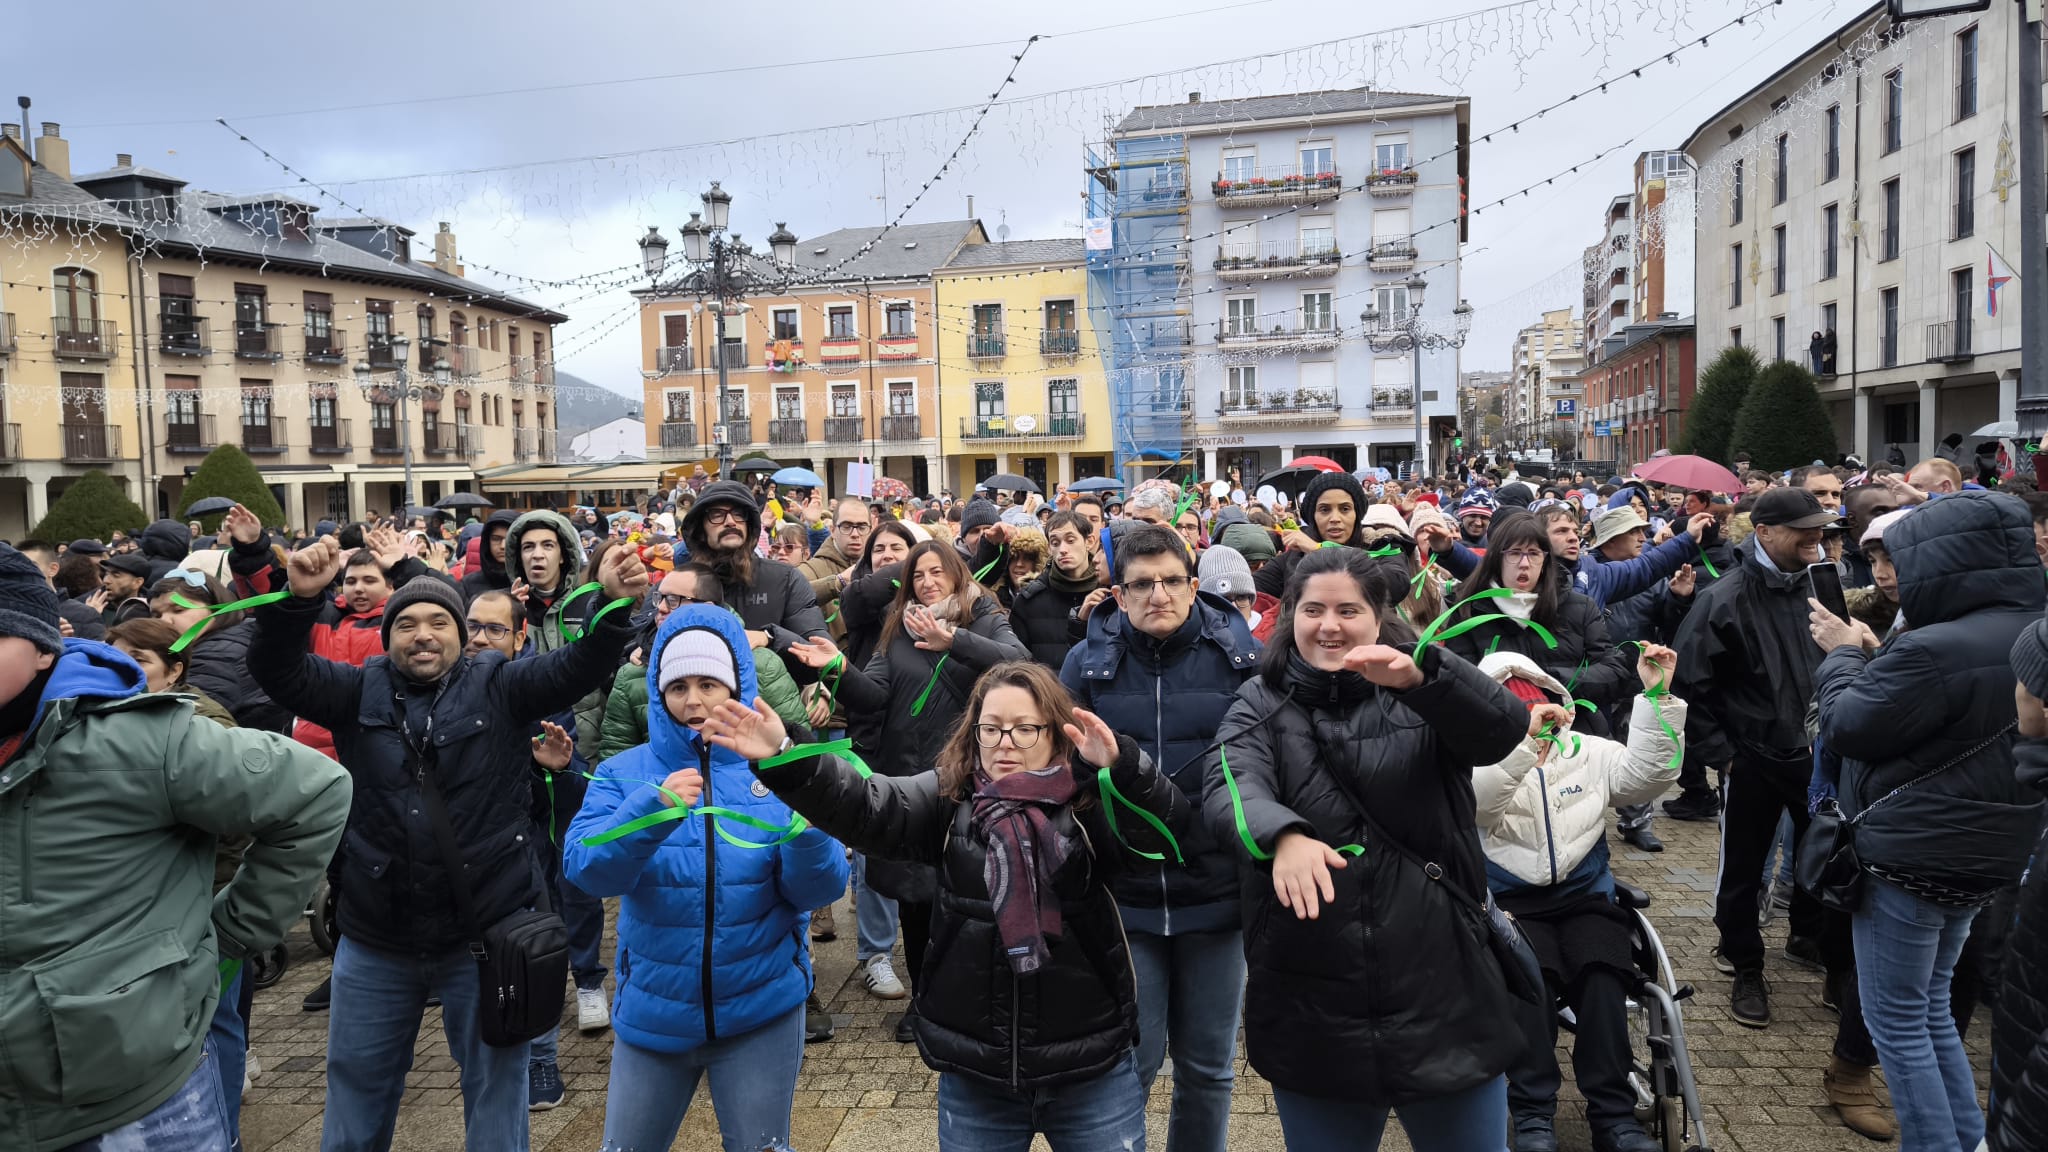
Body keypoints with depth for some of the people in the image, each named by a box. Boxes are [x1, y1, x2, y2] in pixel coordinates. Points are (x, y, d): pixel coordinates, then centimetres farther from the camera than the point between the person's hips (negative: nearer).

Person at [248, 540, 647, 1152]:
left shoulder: (499, 688, -4)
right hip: (374, 940, 2)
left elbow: (578, 667, -15)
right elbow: (278, 667, -9)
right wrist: (298, 598, -29)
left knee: (495, 1087, 14)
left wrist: (613, 603, -34)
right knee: (356, 1086, 21)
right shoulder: (359, 692, 2)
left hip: (486, 935, -2)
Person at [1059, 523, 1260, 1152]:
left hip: (1216, 887, 1)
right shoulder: (1088, 662, -2)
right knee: (1129, 1064, 7)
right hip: (1122, 893, -1)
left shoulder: (1242, 656, -2)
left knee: (1208, 1066, 15)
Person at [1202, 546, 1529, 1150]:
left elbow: (1505, 727, -18)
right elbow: (1228, 789, -18)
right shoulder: (1260, 706, 1)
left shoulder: (1422, 696, 1)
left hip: (1444, 996, 0)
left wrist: (1420, 675, -37)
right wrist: (1283, 835, -40)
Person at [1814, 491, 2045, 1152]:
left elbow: (1846, 728, -15)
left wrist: (1844, 655, 0)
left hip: (1909, 859, -9)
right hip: (1982, 856, 9)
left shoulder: (1938, 650, -27)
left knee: (1896, 1019, 6)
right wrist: (1872, 655, 5)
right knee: (1931, 1007, 22)